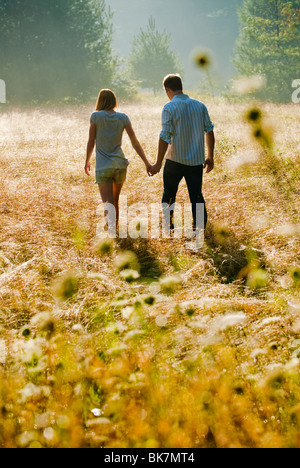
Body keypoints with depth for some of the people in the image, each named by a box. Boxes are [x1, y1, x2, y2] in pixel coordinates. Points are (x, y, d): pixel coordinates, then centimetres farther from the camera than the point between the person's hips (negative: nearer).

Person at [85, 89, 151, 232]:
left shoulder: (96, 116, -5)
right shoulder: (123, 118, 1)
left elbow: (91, 142, -1)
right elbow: (135, 142, -1)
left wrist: (87, 161, 13)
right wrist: (146, 162, 2)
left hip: (103, 166, -3)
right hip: (120, 164, 3)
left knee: (108, 203, -11)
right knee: (115, 200, 22)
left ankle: (110, 225, -39)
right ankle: (115, 226, 33)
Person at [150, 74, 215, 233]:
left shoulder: (169, 108, -10)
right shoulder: (200, 106, 4)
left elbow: (165, 137, -15)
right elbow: (209, 131, 6)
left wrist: (158, 163, -10)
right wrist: (210, 156, 15)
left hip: (175, 160, -3)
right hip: (196, 160, 3)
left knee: (169, 193, 16)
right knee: (196, 195, 7)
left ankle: (167, 224, 22)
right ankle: (200, 226, -2)